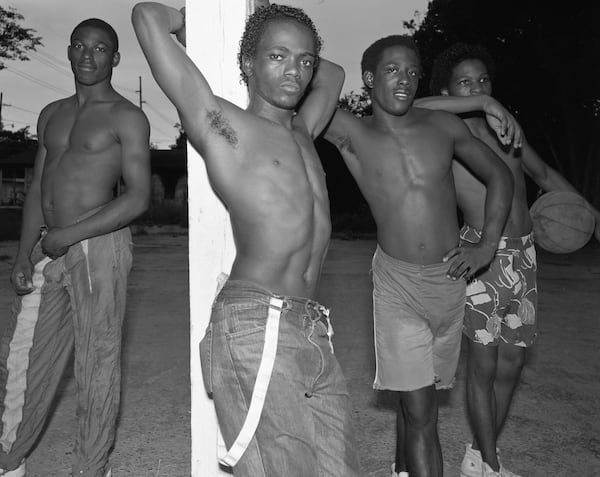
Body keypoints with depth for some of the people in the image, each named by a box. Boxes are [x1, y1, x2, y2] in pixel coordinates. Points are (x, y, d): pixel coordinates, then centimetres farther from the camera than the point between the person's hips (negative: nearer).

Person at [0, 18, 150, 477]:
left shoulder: (126, 118, -3)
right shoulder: (52, 114, 16)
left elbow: (138, 197, -11)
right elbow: (38, 188, 16)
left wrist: (67, 236, -14)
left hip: (99, 248, -6)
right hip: (49, 251, 6)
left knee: (98, 362, 2)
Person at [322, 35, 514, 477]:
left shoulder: (444, 126, 1)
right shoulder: (352, 133, -5)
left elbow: (499, 176, 10)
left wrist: (487, 245, 4)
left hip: (450, 279, 3)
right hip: (398, 283, -3)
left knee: (420, 393, 18)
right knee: (420, 412, -5)